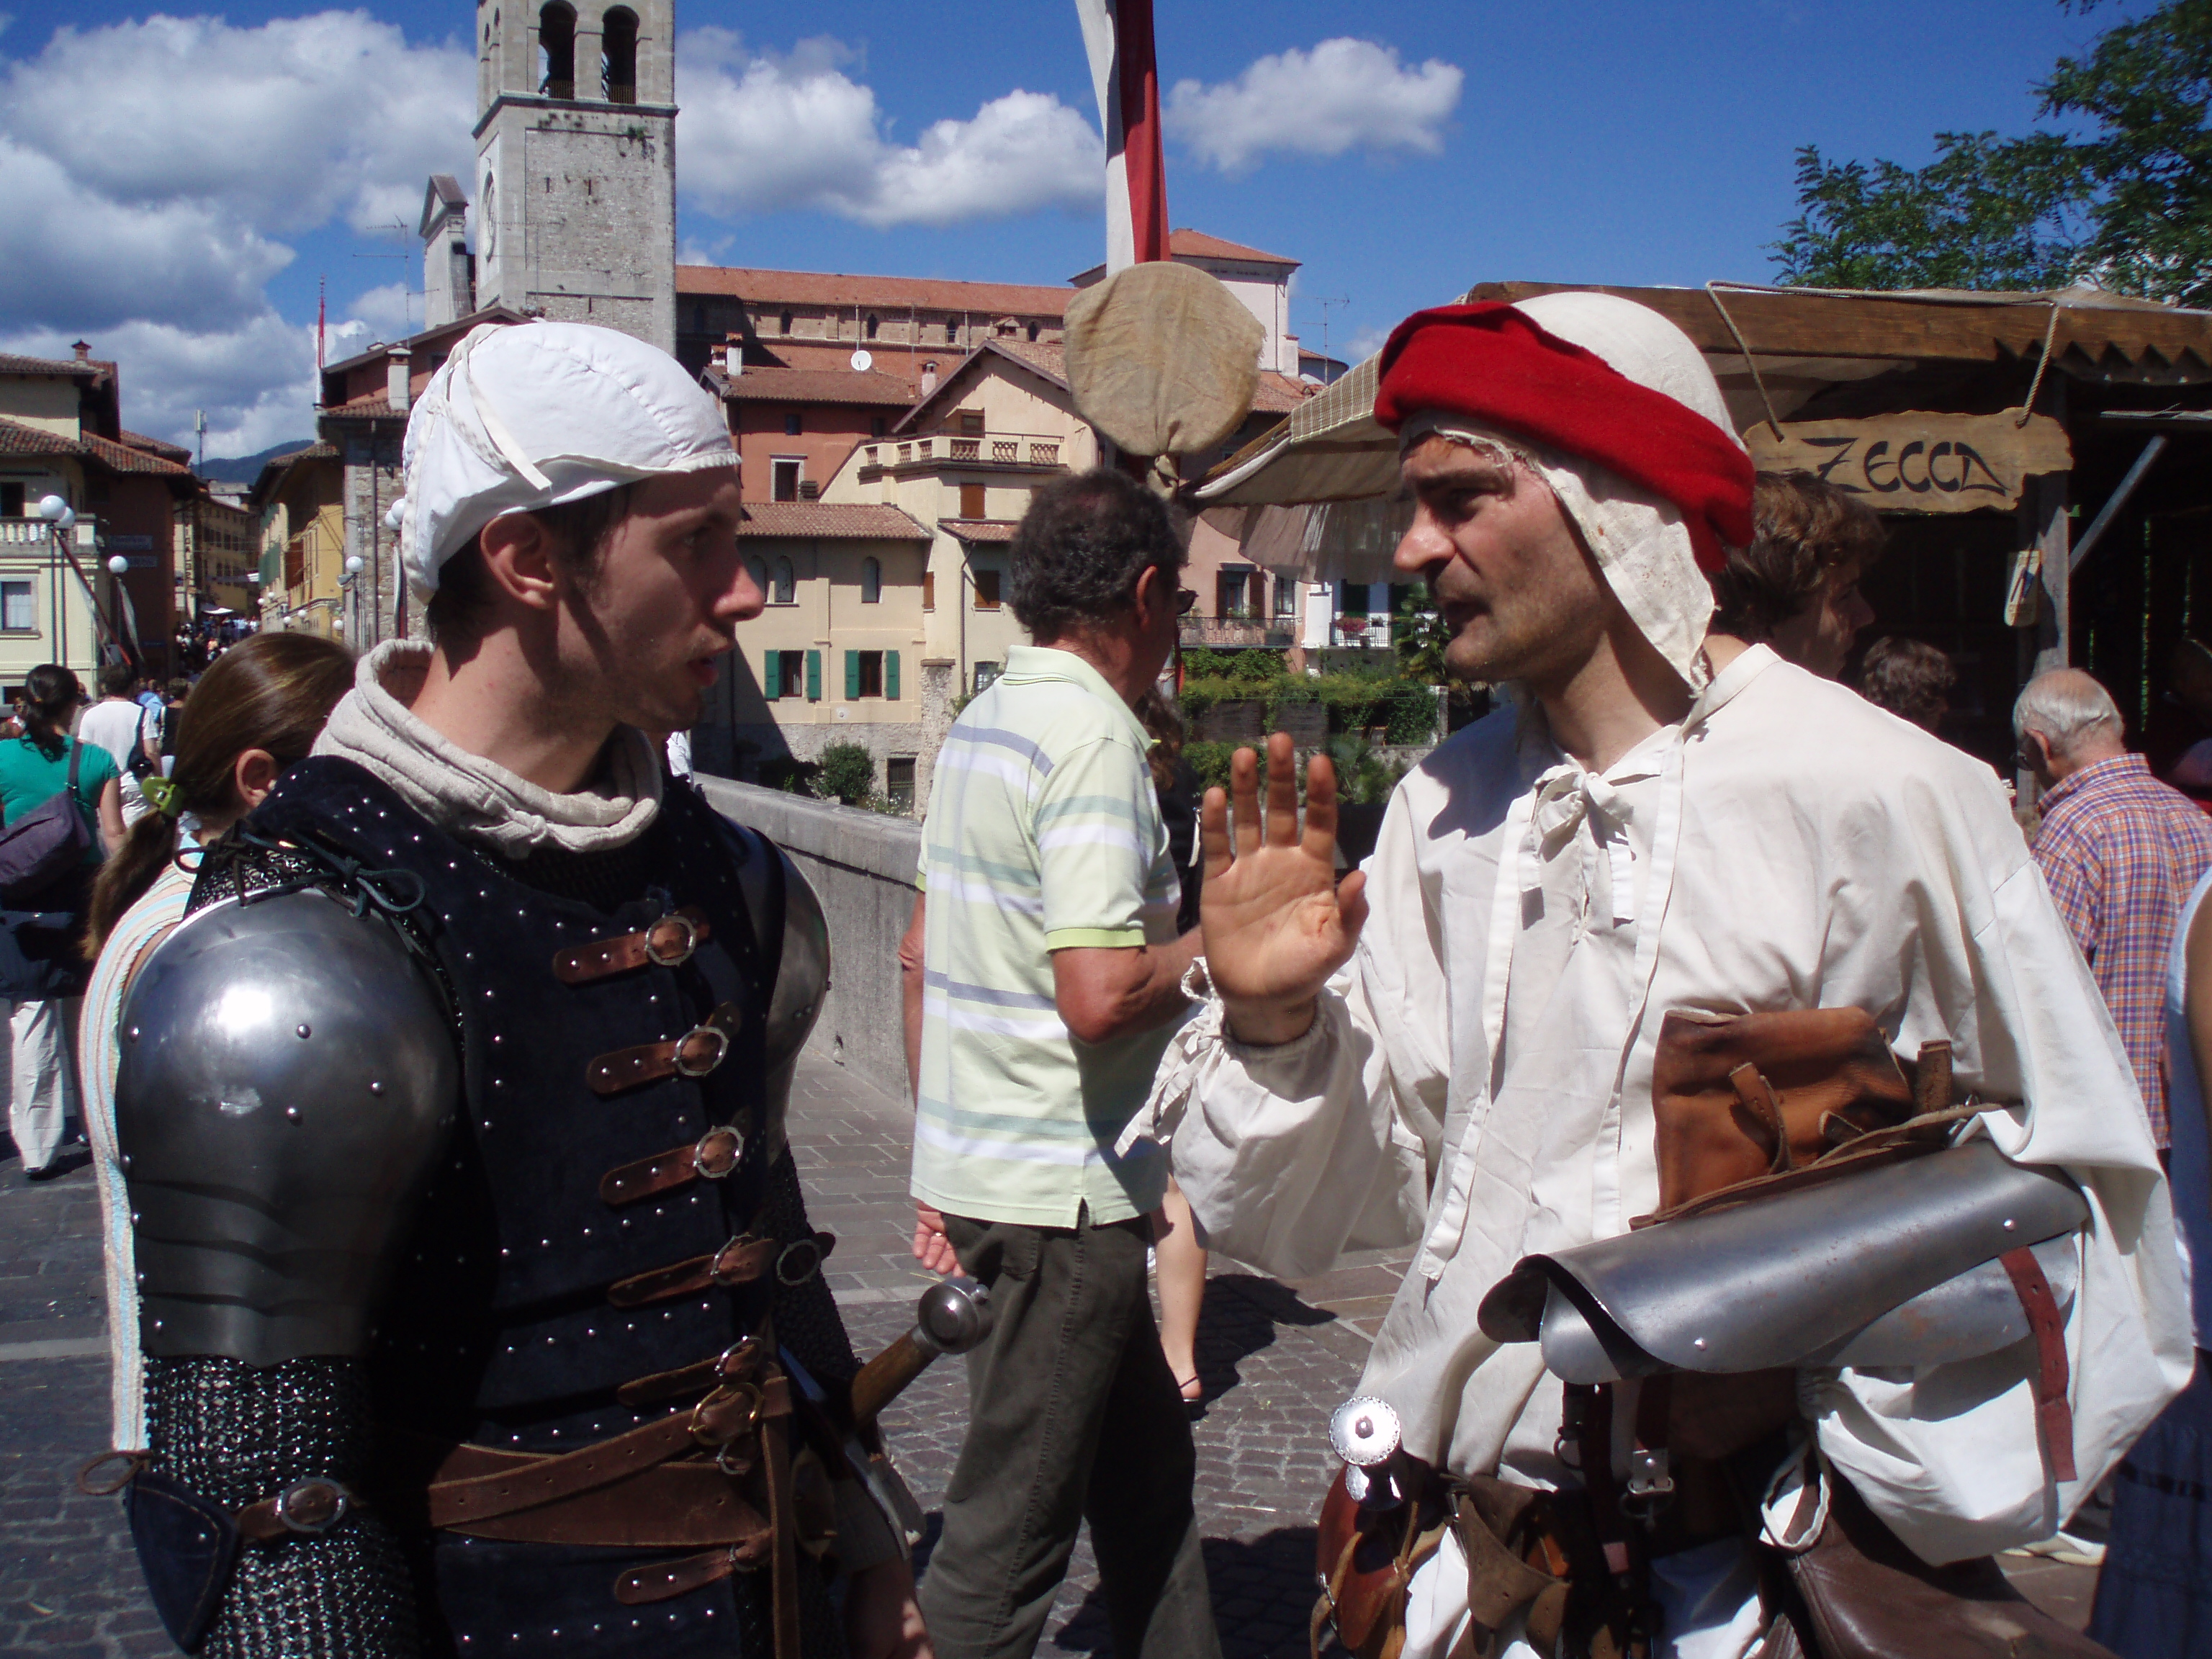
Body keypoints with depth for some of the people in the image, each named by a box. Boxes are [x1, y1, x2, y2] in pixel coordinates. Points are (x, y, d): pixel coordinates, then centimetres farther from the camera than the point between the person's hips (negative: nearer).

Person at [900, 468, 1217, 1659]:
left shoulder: (980, 721, 10)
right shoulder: (1095, 736, -18)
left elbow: (920, 956, 15)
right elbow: (1100, 995, -27)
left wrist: (938, 1150, 21)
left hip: (974, 1158, 9)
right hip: (1062, 1187, -9)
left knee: (1144, 1461, 21)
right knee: (1015, 1519, 2)